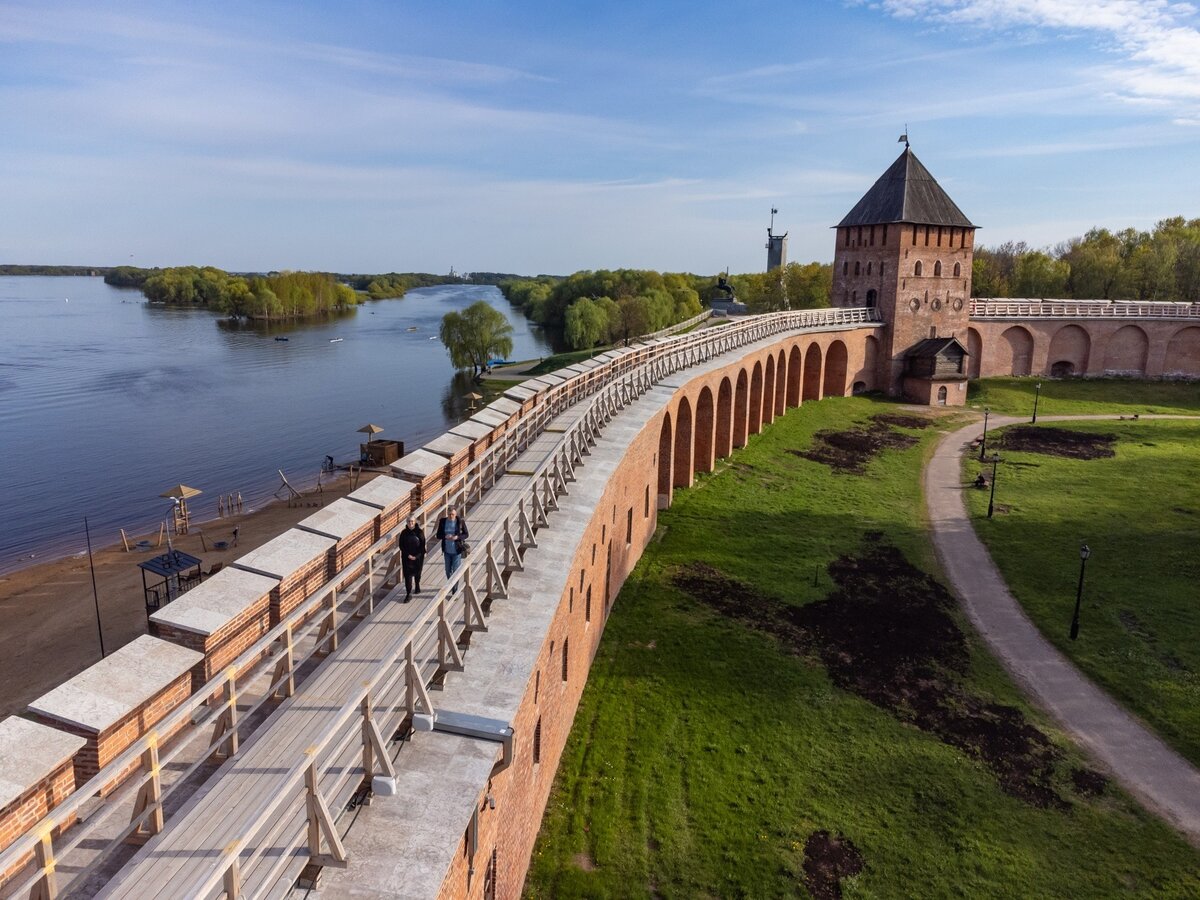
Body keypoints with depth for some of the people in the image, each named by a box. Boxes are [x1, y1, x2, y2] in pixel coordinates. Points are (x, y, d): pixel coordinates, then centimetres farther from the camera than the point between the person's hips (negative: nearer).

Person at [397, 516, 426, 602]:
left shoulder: (419, 532, -8)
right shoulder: (404, 533, -4)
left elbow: (422, 545, -8)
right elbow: (401, 545, -2)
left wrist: (416, 556, -15)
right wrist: (408, 555, -12)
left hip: (418, 557, 0)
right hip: (407, 557, 0)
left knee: (417, 573, 17)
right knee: (407, 575, -5)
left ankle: (417, 585, 46)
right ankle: (408, 594, -3)